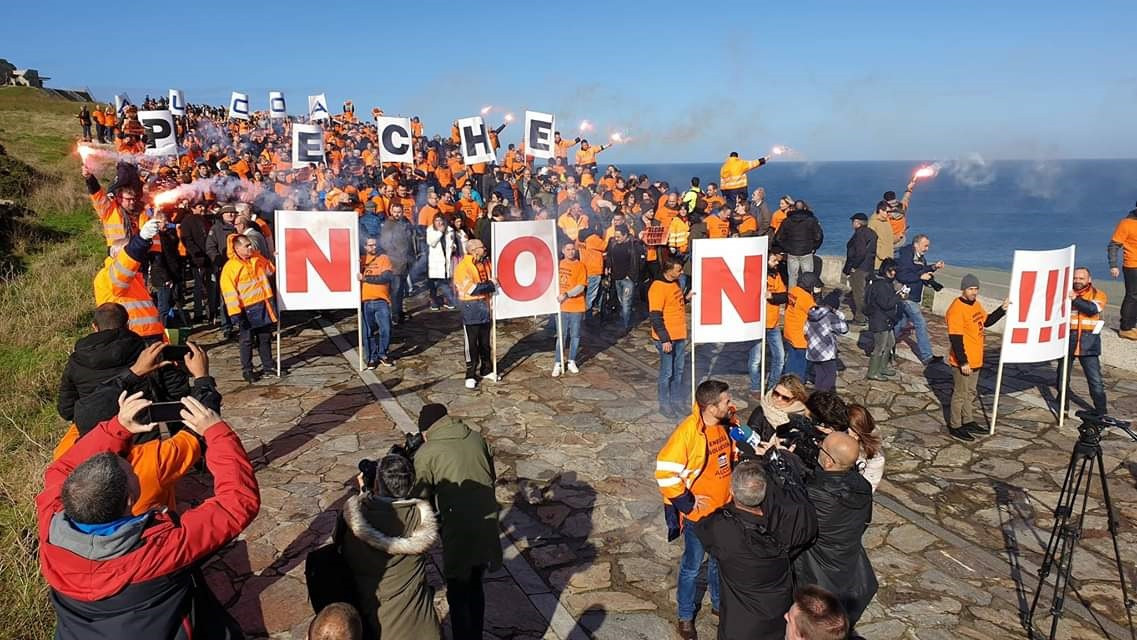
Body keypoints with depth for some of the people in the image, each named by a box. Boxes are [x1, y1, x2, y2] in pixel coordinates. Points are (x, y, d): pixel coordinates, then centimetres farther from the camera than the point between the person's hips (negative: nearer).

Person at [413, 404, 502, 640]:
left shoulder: (426, 453, -9)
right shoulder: (476, 437, 5)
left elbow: (421, 499, -5)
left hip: (458, 532, -5)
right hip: (487, 527, 6)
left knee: (457, 595, 11)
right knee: (475, 587, 22)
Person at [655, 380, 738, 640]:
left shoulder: (726, 423, -7)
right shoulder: (688, 431, -27)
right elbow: (665, 472, -27)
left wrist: (731, 487, 7)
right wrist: (686, 503, -20)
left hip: (724, 506, 6)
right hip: (698, 511, -6)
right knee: (692, 565, 11)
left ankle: (719, 603, 45)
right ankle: (685, 616, 31)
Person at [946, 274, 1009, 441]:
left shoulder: (976, 304, 6)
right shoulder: (957, 309, -23)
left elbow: (986, 322, 22)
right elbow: (955, 339, -25)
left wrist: (1002, 309, 9)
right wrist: (963, 362, -24)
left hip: (975, 360, 9)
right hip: (962, 362, -9)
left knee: (971, 392, 20)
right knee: (960, 394, 3)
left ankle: (968, 422, 34)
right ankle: (955, 427, 15)